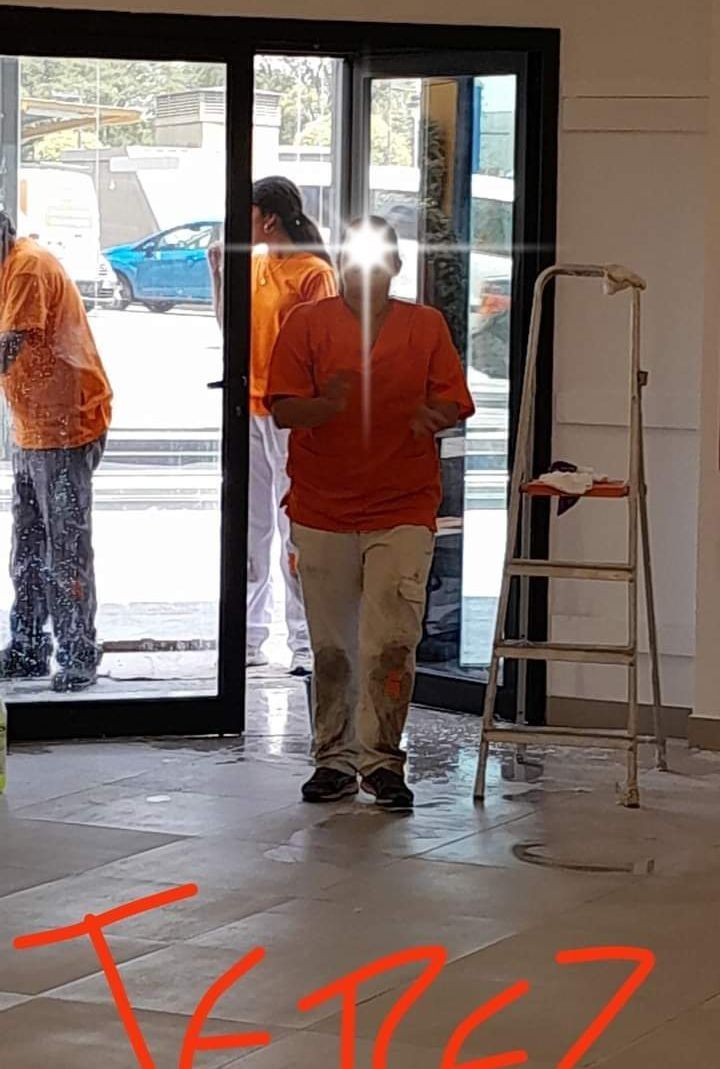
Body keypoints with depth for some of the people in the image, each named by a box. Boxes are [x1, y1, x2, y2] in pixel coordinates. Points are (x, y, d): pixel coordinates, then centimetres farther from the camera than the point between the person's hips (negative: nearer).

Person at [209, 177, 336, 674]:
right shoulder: (253, 264, 13)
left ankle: (305, 643, 0)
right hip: (250, 410, 7)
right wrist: (220, 275, 5)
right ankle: (251, 638, 16)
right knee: (250, 528, 10)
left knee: (295, 531, -4)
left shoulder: (314, 273, -8)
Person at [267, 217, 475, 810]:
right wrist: (326, 404, -25)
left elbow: (454, 404, 3)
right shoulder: (307, 323, 3)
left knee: (392, 640, -9)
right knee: (331, 645, 9)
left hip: (403, 509, -1)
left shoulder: (427, 326, 6)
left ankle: (381, 759, 0)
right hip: (322, 509, 1)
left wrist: (433, 417, -20)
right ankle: (335, 757, 19)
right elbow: (282, 409, -4)